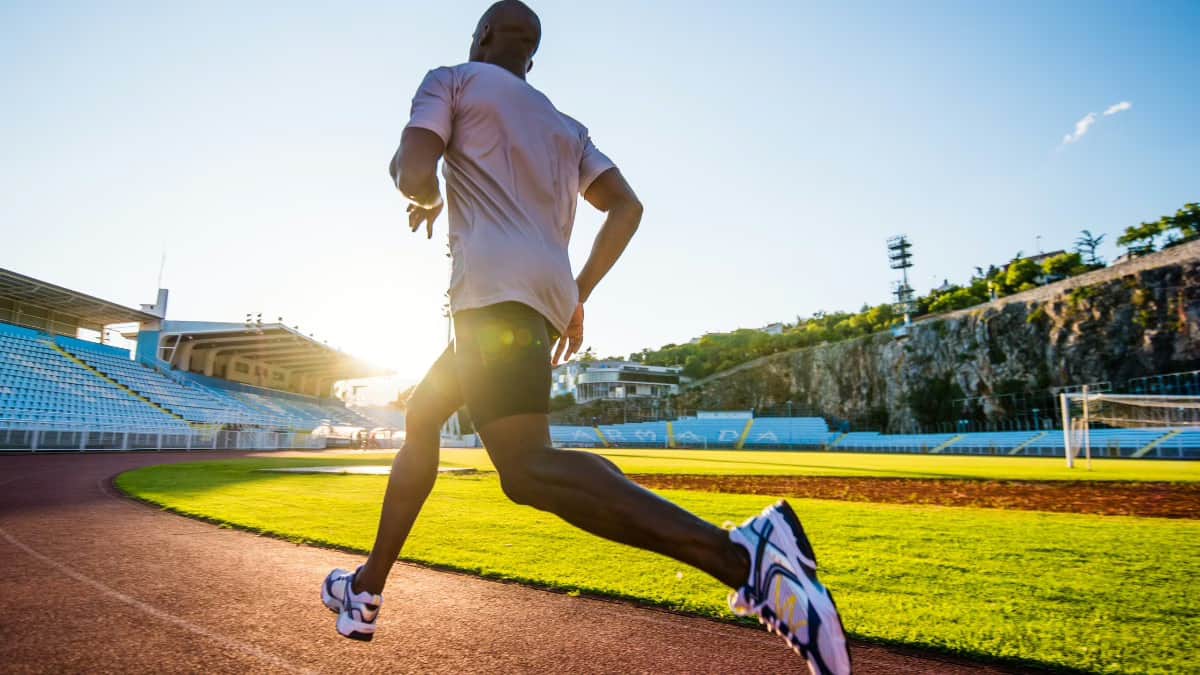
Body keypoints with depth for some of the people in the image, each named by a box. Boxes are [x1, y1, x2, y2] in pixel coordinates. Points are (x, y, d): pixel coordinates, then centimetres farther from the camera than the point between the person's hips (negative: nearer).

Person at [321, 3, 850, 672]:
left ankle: (742, 553, -36)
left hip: (495, 286, -8)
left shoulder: (452, 80, 13)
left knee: (528, 470, -23)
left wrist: (430, 200, 20)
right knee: (422, 418, 21)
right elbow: (627, 205, 16)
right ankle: (368, 591, 29)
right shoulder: (566, 127, 28)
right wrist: (578, 296, 17)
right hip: (550, 296, 8)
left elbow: (412, 175, -3)